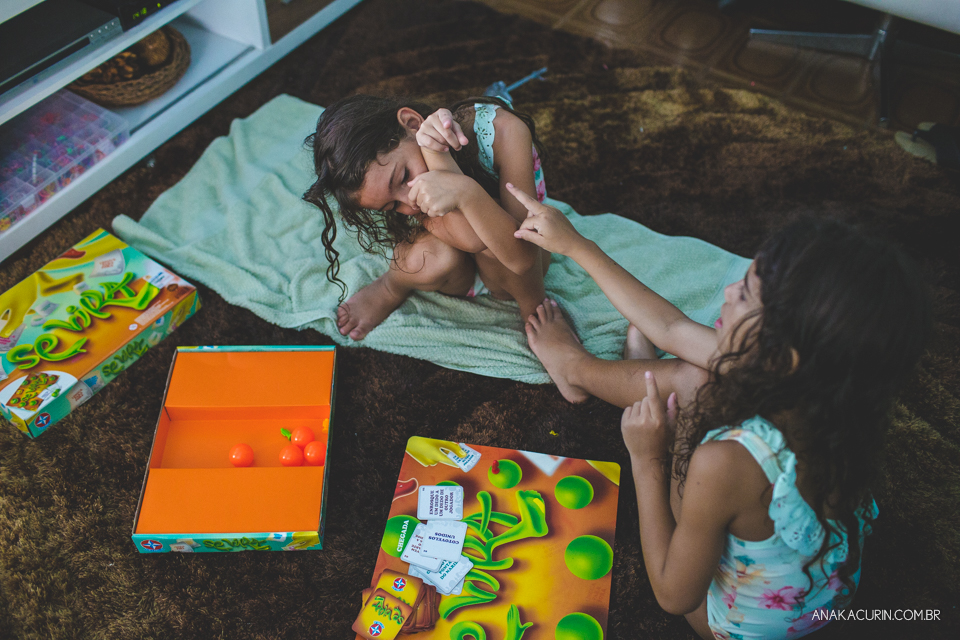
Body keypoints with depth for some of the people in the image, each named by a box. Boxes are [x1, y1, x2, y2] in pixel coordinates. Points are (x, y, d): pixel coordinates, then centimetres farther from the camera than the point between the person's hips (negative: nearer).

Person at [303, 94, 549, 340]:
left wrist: (465, 192, -53)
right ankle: (389, 290, 2)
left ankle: (531, 301, -4)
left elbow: (522, 256, -39)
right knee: (436, 255, -34)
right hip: (457, 276, 1)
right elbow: (472, 239, -43)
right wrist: (435, 153, -51)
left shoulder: (501, 130, -32)